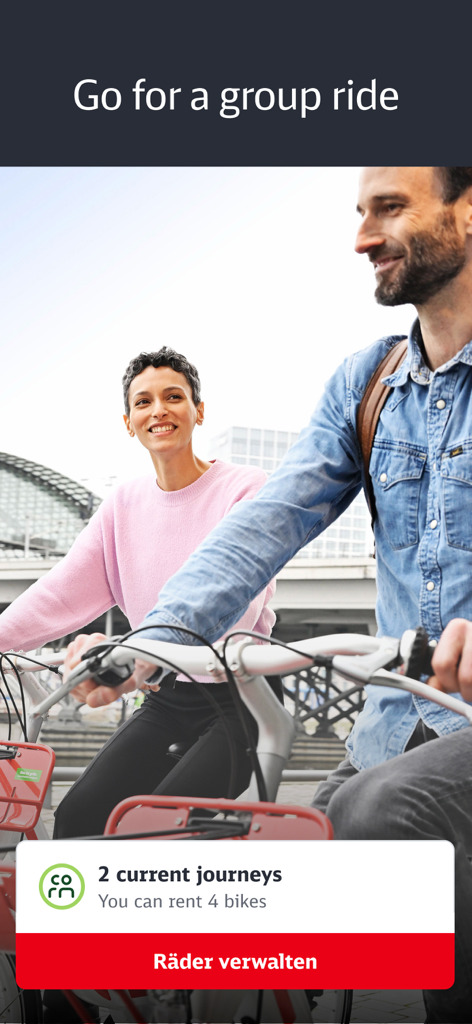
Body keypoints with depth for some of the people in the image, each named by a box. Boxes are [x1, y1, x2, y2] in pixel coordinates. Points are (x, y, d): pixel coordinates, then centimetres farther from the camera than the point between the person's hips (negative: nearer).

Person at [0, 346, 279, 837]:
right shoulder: (125, 504, 8)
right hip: (167, 699, 5)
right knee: (77, 816, -12)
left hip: (238, 698, -5)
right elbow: (64, 589, -1)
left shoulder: (246, 488, -11)